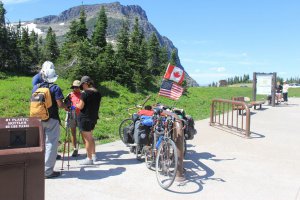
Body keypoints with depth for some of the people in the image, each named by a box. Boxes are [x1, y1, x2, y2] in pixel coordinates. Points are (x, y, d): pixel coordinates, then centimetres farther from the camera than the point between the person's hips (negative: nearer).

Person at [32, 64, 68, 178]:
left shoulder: (36, 87, 6)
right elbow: (60, 104, -15)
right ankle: (47, 171, 2)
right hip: (51, 120, -5)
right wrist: (66, 107, 6)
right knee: (50, 144, 0)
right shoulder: (55, 88, -10)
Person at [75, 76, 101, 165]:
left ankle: (89, 159, 7)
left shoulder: (85, 93, -15)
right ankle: (94, 155, 29)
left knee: (87, 139, 0)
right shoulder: (98, 93, 8)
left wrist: (76, 105, 4)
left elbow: (80, 106, -16)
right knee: (90, 137, 22)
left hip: (85, 118, -8)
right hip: (94, 117, 8)